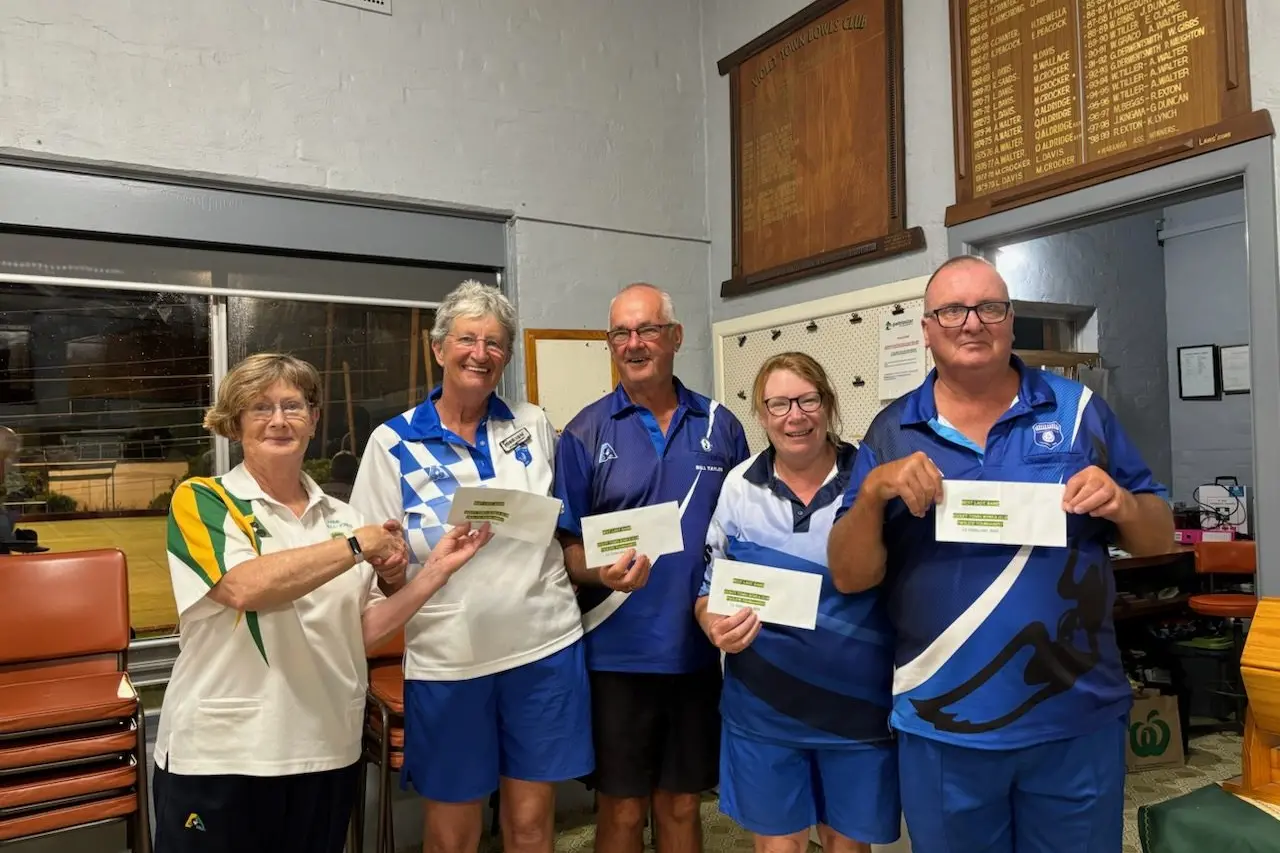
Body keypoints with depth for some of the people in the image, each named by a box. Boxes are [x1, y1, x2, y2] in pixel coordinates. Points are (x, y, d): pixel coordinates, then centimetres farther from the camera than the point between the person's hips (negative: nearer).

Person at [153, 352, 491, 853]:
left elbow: (364, 632, 7)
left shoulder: (342, 517, 8)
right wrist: (355, 547, -17)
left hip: (326, 750, 4)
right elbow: (245, 587, -23)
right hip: (220, 755, -4)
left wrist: (436, 571, -3)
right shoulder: (201, 500, -5)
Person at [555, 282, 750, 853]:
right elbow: (567, 548, -3)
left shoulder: (721, 426, 3)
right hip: (620, 654, -2)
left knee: (681, 805, 17)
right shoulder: (586, 433, -4)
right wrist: (604, 574, -23)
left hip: (701, 649, 2)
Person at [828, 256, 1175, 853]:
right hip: (941, 729, 0)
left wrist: (1121, 505, -15)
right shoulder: (891, 433, -1)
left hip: (1078, 721, 1)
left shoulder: (1079, 410, 1)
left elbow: (1159, 541, 6)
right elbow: (850, 577, -4)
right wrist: (875, 490, -20)